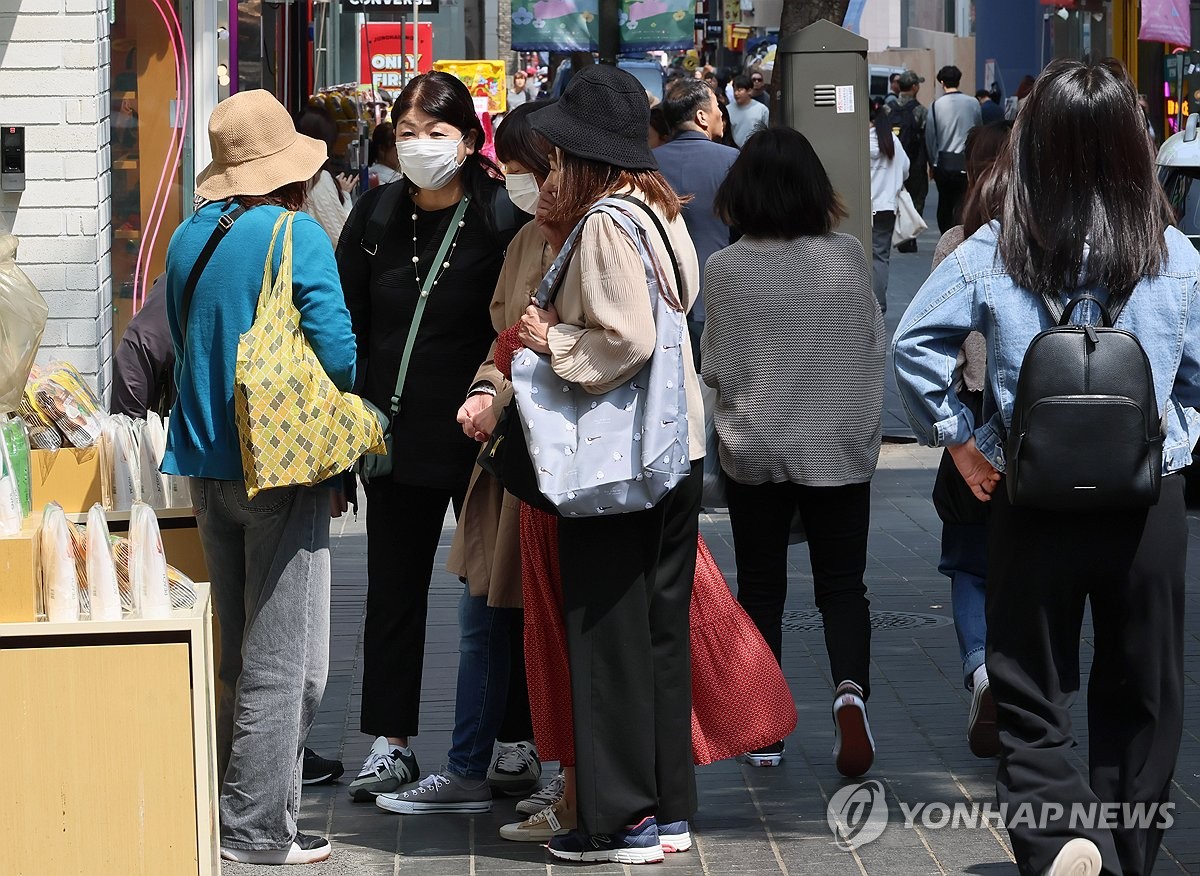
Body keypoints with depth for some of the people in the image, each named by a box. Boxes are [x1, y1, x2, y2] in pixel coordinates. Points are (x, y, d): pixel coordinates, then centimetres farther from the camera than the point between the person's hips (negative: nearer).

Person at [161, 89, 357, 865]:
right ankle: (257, 830, -1)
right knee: (283, 661, -1)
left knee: (236, 655, 16)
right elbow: (338, 354, -16)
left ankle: (235, 811, 20)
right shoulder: (298, 236, -13)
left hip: (208, 466, 7)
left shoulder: (189, 238, 7)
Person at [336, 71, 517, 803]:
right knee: (394, 588, 9)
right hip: (398, 434, 4)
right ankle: (392, 743, 16)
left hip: (479, 438, -4)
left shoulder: (499, 220, -8)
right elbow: (345, 324, 9)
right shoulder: (376, 216, 5)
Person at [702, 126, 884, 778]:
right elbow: (874, 348, 2)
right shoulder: (847, 256, -7)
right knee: (841, 583, 8)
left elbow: (716, 369, -4)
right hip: (840, 451, 0)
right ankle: (850, 686, -18)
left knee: (760, 587, 11)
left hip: (754, 448, 0)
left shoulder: (725, 268, -9)